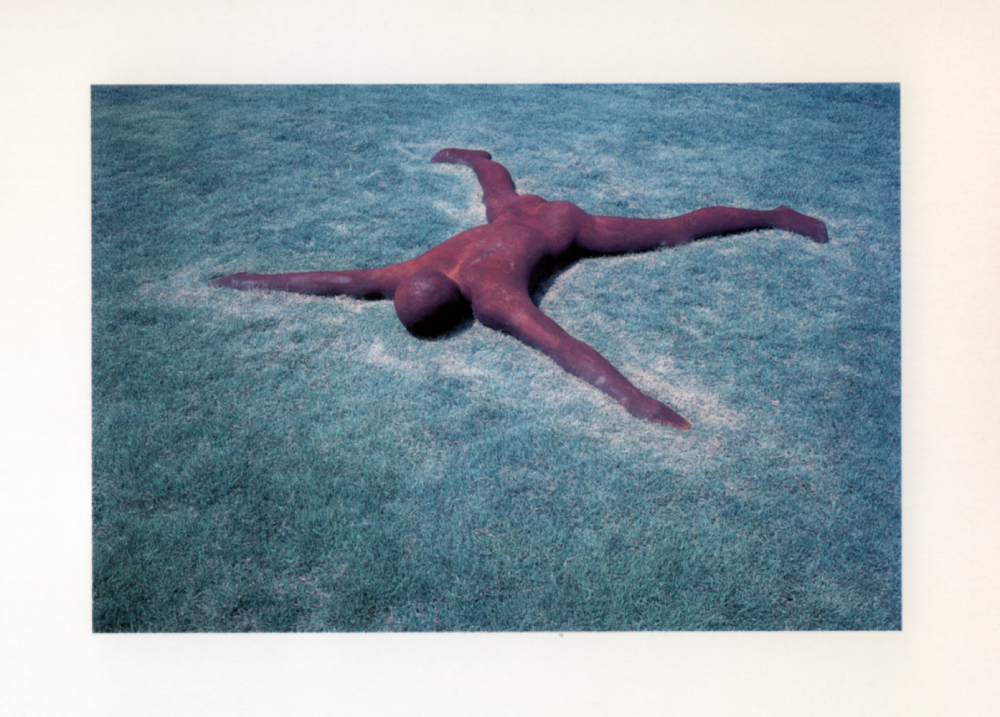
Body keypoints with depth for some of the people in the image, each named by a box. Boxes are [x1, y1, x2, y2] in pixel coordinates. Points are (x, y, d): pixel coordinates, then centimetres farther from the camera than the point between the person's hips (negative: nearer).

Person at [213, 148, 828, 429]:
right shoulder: (415, 275, -28)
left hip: (559, 227, -5)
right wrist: (255, 281, -16)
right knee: (496, 178, 40)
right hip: (516, 213, 5)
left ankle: (777, 216, 19)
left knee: (675, 231, 5)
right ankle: (469, 155, 75)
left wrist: (636, 399, -66)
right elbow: (345, 279, -22)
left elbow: (566, 347, -57)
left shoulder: (494, 299, -44)